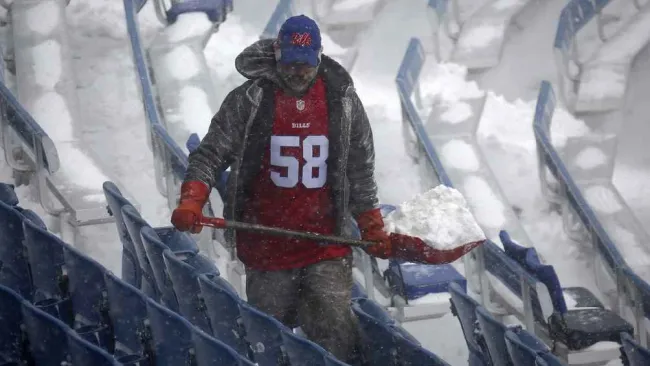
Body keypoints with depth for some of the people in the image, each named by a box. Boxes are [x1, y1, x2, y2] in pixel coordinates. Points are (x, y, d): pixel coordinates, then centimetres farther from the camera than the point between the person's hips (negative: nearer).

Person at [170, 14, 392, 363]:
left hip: (327, 245, 1)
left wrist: (373, 228, 11)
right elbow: (211, 154, -2)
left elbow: (360, 170, 12)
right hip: (266, 247, 0)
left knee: (335, 331, -8)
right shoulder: (249, 100, -2)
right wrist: (191, 201, -18)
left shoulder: (342, 100, 4)